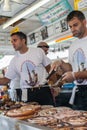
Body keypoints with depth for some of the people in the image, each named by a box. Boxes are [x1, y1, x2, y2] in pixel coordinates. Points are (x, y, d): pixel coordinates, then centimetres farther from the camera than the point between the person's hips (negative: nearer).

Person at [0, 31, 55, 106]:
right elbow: (6, 80, 7)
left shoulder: (38, 52, -2)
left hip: (44, 91, -1)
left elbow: (49, 69, 7)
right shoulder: (14, 61, 3)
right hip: (27, 94, 2)